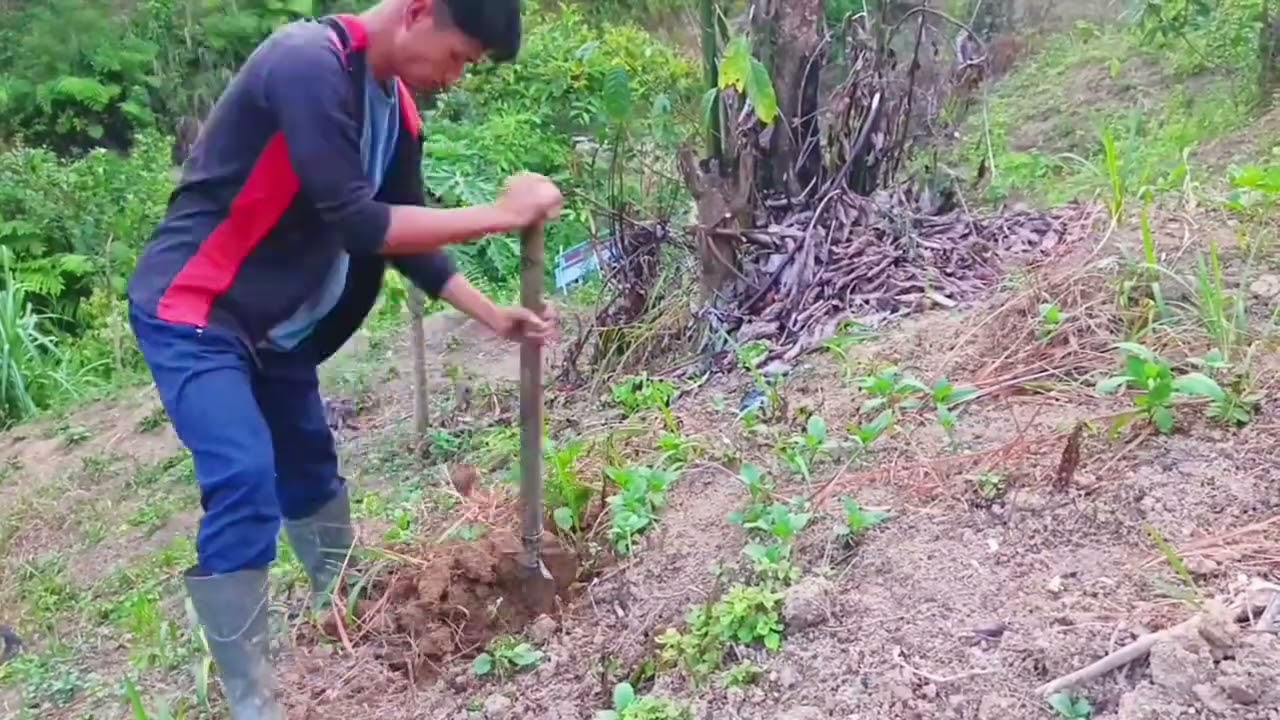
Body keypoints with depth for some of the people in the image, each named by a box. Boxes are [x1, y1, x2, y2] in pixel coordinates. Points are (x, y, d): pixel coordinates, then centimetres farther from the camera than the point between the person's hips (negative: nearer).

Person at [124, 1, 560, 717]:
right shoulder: (307, 63, -26)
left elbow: (406, 232, 9)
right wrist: (499, 215, -23)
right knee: (246, 484, -18)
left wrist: (495, 315, 2)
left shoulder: (396, 109, 2)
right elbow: (355, 223, -30)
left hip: (271, 323, 9)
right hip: (192, 312, -9)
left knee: (311, 469, 19)